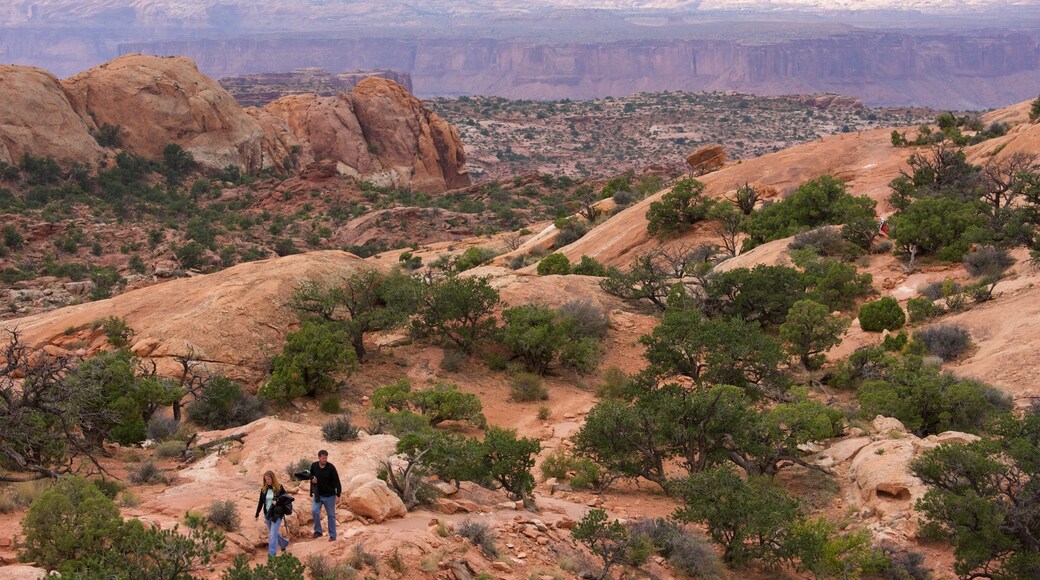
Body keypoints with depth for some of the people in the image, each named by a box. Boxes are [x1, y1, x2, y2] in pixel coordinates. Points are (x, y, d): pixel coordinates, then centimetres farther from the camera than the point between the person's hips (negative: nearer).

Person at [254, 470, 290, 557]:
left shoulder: (279, 488, -9)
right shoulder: (264, 489, 2)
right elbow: (261, 502, 7)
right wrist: (257, 514, 7)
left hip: (276, 514, -5)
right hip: (267, 514, 5)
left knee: (273, 534, -10)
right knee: (274, 533, 17)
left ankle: (272, 554, -7)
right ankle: (284, 542, 42)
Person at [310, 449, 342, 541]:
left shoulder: (331, 467, -15)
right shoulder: (314, 466, -4)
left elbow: (336, 481, -13)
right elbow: (311, 476, 15)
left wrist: (338, 493, -18)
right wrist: (312, 479, -9)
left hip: (329, 495, -3)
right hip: (318, 494, 3)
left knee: (331, 515, 5)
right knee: (314, 511, -13)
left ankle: (332, 536, 15)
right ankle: (318, 531, 6)